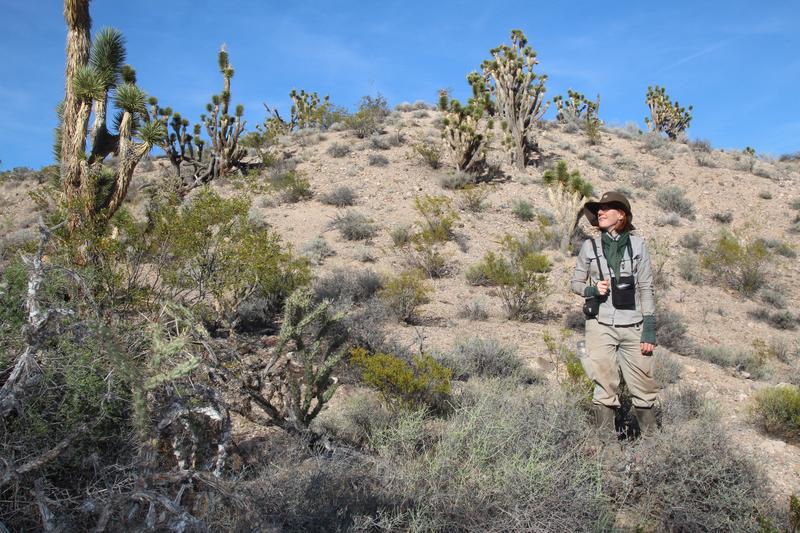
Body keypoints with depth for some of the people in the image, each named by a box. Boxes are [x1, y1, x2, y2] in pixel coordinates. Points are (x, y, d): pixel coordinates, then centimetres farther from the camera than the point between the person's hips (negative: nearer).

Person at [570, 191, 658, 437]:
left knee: (643, 388, 4)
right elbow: (576, 283, 12)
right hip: (601, 325, 0)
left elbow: (646, 288, 4)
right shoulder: (590, 245, 5)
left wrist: (649, 328, -2)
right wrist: (592, 289, -10)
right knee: (605, 388, -1)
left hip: (633, 326, 0)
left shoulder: (637, 244, 4)